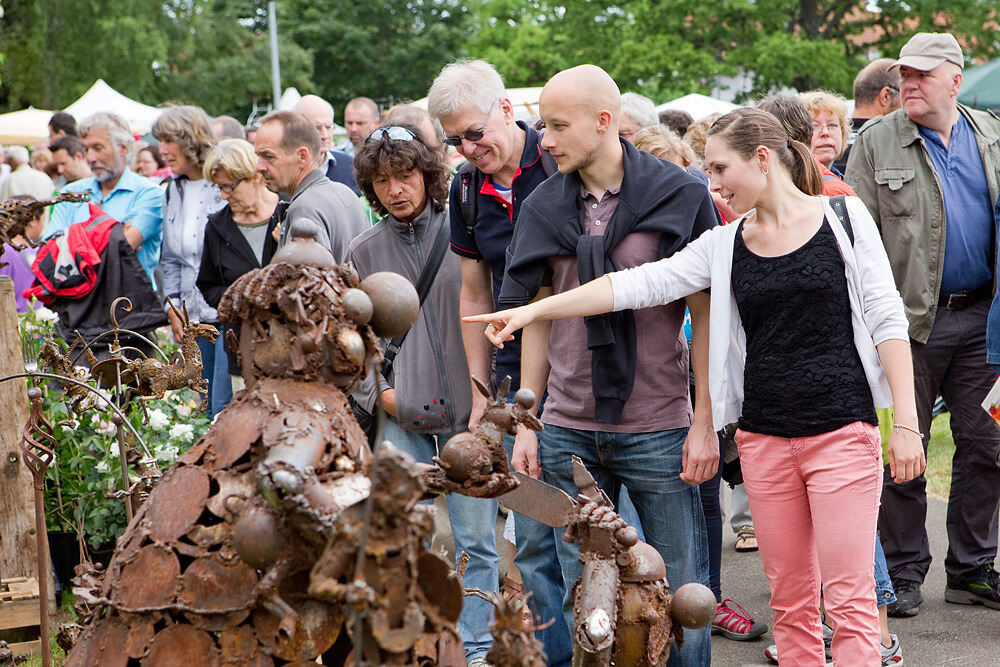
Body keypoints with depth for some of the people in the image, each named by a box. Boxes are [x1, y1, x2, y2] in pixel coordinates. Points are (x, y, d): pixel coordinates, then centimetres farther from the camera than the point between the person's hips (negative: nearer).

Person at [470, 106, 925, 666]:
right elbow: (639, 284, 5)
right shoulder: (724, 246, 10)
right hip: (764, 439, 4)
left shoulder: (843, 218, 0)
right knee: (791, 602, 6)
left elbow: (887, 319, -2)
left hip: (843, 431, -4)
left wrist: (906, 423, -7)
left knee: (849, 599, -7)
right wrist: (533, 310, -1)